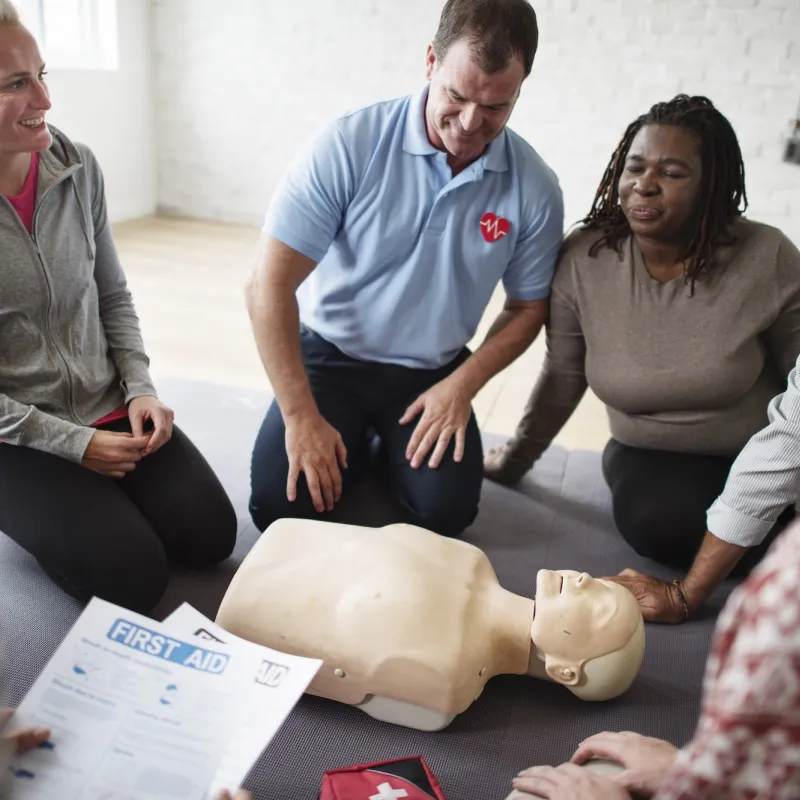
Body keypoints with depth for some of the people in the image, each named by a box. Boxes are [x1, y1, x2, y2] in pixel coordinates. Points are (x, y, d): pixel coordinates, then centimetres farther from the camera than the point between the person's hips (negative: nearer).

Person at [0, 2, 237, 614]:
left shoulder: (78, 169, -4)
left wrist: (140, 388, -4)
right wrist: (71, 443, -15)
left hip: (108, 408, 4)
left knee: (210, 533, -3)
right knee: (133, 574, -12)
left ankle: (101, 501, 21)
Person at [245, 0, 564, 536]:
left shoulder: (535, 188, -9)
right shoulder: (348, 144, -17)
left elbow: (528, 307, 5)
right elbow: (270, 283, -17)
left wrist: (463, 385, -11)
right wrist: (302, 415, -20)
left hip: (432, 376, 2)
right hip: (329, 357, -1)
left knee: (444, 511, -18)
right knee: (281, 506, -17)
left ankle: (385, 451, 16)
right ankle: (355, 446, 16)